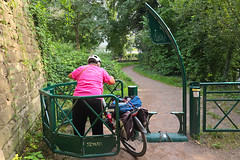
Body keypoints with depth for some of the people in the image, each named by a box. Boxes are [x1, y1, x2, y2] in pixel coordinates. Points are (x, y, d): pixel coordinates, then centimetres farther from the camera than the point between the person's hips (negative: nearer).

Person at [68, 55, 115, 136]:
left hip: (78, 98, 2)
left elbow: (70, 76, 37)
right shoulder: (101, 70, 17)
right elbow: (112, 82, 19)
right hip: (95, 99, -1)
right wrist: (111, 77, 41)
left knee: (78, 126, 15)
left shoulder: (81, 68, 21)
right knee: (97, 127, 10)